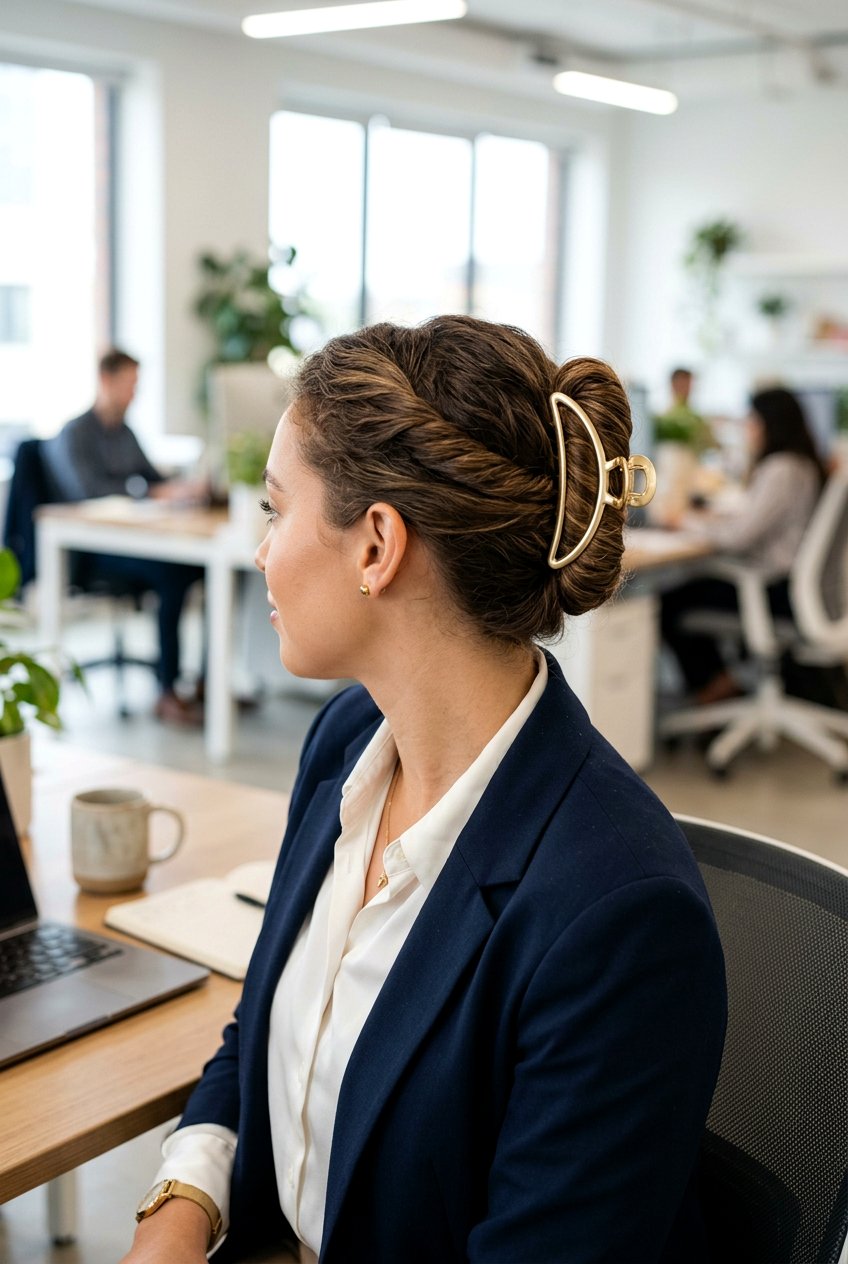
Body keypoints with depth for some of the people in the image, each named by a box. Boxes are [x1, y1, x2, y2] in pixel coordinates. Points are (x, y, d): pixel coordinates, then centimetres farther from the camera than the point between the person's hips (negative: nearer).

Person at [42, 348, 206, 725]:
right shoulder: (73, 435, -5)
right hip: (93, 550, -7)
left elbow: (153, 476, 21)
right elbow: (89, 491, -20)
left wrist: (181, 487, -2)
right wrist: (157, 493, -27)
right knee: (171, 572, -33)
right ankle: (167, 692, -28)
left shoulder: (125, 433, 20)